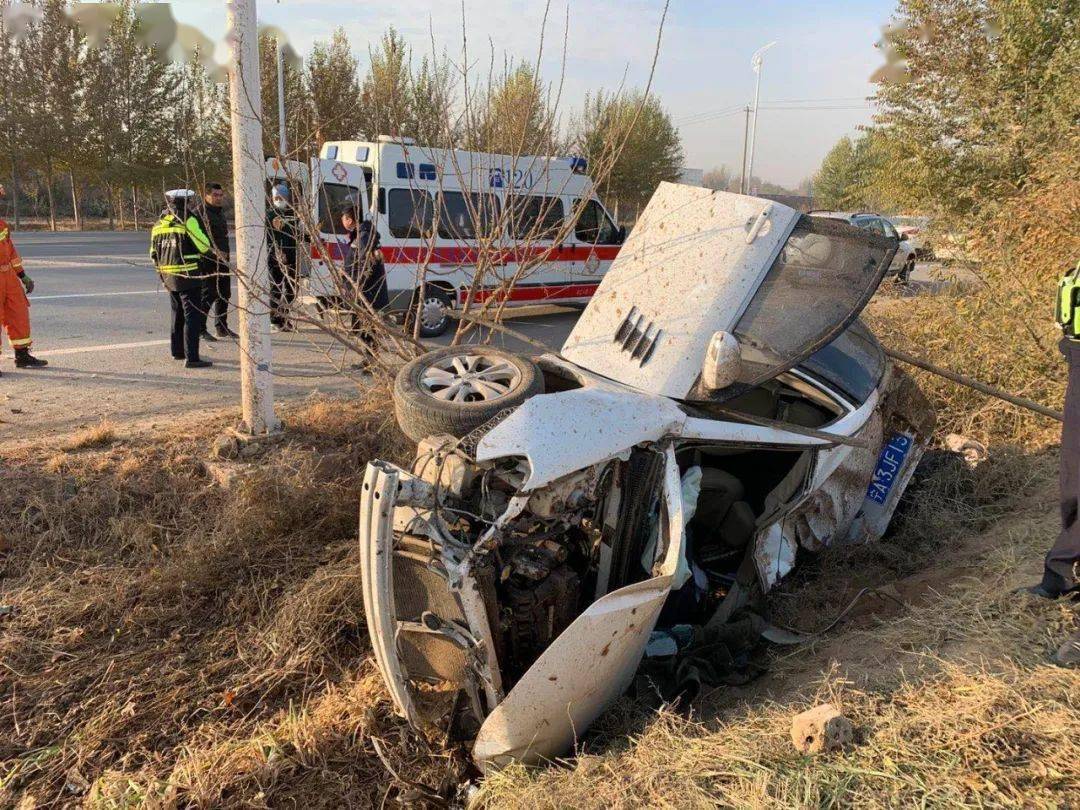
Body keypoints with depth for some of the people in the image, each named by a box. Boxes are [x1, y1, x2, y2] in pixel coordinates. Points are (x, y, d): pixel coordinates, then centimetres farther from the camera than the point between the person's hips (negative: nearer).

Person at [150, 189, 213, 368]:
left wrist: (162, 273, 23)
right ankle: (192, 357, -10)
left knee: (178, 314, 21)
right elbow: (204, 246, -14)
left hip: (168, 275, 8)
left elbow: (154, 253, 15)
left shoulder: (160, 223, 11)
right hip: (188, 275, -8)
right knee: (193, 315, -6)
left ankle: (178, 351, 31)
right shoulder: (189, 220, -12)